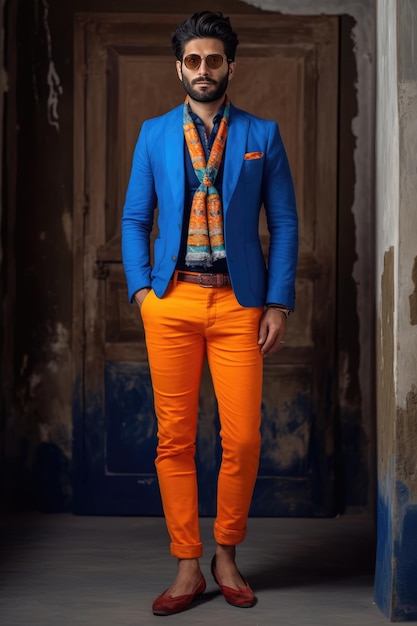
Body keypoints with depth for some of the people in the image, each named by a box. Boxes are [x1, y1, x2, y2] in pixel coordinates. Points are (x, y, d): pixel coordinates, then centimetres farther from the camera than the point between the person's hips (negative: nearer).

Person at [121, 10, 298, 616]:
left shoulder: (262, 135, 8)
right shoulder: (154, 134, 12)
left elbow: (284, 223, 6)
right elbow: (135, 219, 12)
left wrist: (279, 303, -2)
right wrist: (141, 287, -2)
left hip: (240, 302, -1)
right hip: (172, 300, 1)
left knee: (242, 438, -3)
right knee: (175, 440, 2)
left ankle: (227, 556, 19)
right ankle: (188, 569, 13)